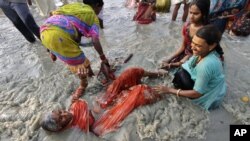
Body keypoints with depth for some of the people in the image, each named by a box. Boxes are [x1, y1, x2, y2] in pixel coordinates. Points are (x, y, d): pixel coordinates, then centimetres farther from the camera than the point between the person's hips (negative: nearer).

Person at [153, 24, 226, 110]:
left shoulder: (206, 65, -39)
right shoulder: (206, 52, -15)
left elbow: (197, 93, -30)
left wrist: (170, 90, -28)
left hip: (209, 96, -7)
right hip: (205, 82, 7)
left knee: (180, 75, -19)